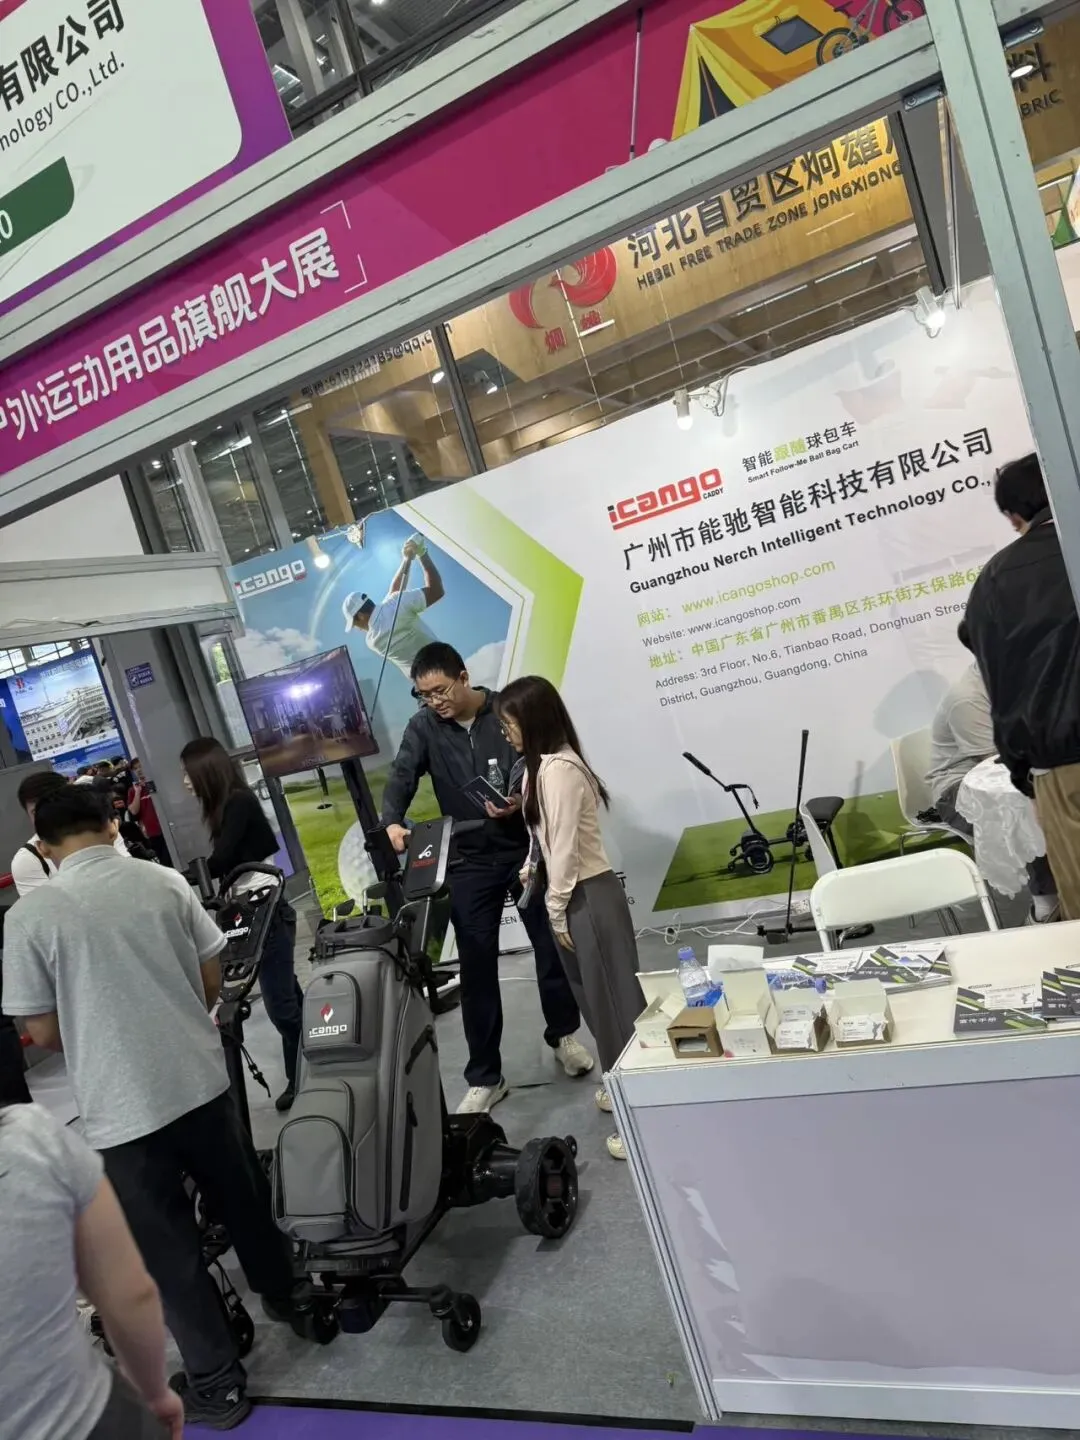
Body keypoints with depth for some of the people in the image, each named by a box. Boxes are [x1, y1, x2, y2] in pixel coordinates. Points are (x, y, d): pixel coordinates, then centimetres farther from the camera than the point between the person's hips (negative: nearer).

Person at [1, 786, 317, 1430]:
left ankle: (217, 1385, 28)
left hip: (121, 1110, -3)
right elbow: (212, 979, 3)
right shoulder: (164, 882, -4)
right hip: (202, 1080, 3)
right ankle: (288, 1298, 46)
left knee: (169, 1252, 14)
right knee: (244, 1202, 25)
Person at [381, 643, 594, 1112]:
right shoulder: (423, 727, -2)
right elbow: (402, 777, -13)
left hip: (526, 849, -1)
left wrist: (523, 800, -25)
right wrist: (392, 822, -33)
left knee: (551, 945, 12)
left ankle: (563, 1035, 38)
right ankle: (484, 1077, 16)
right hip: (469, 861, 1)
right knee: (476, 966, 4)